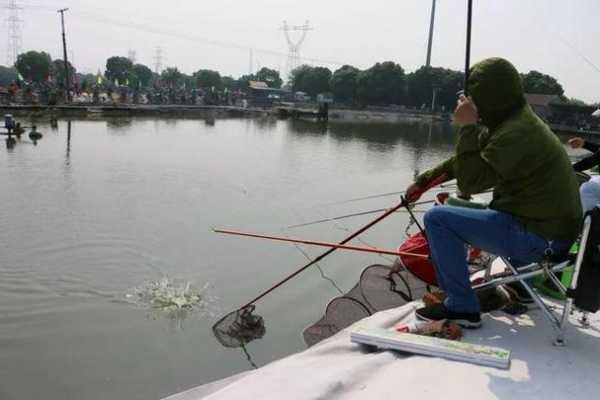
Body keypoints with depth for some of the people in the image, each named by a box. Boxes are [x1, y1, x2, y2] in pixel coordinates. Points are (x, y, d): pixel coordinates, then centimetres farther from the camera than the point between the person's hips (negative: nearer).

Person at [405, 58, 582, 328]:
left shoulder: (515, 134, -24)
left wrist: (467, 128, -19)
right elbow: (469, 159, 18)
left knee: (437, 219, -14)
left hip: (537, 236, -10)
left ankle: (461, 307, -6)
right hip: (550, 225, 10)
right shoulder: (519, 120, 10)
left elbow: (469, 182, -22)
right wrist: (424, 181, 18)